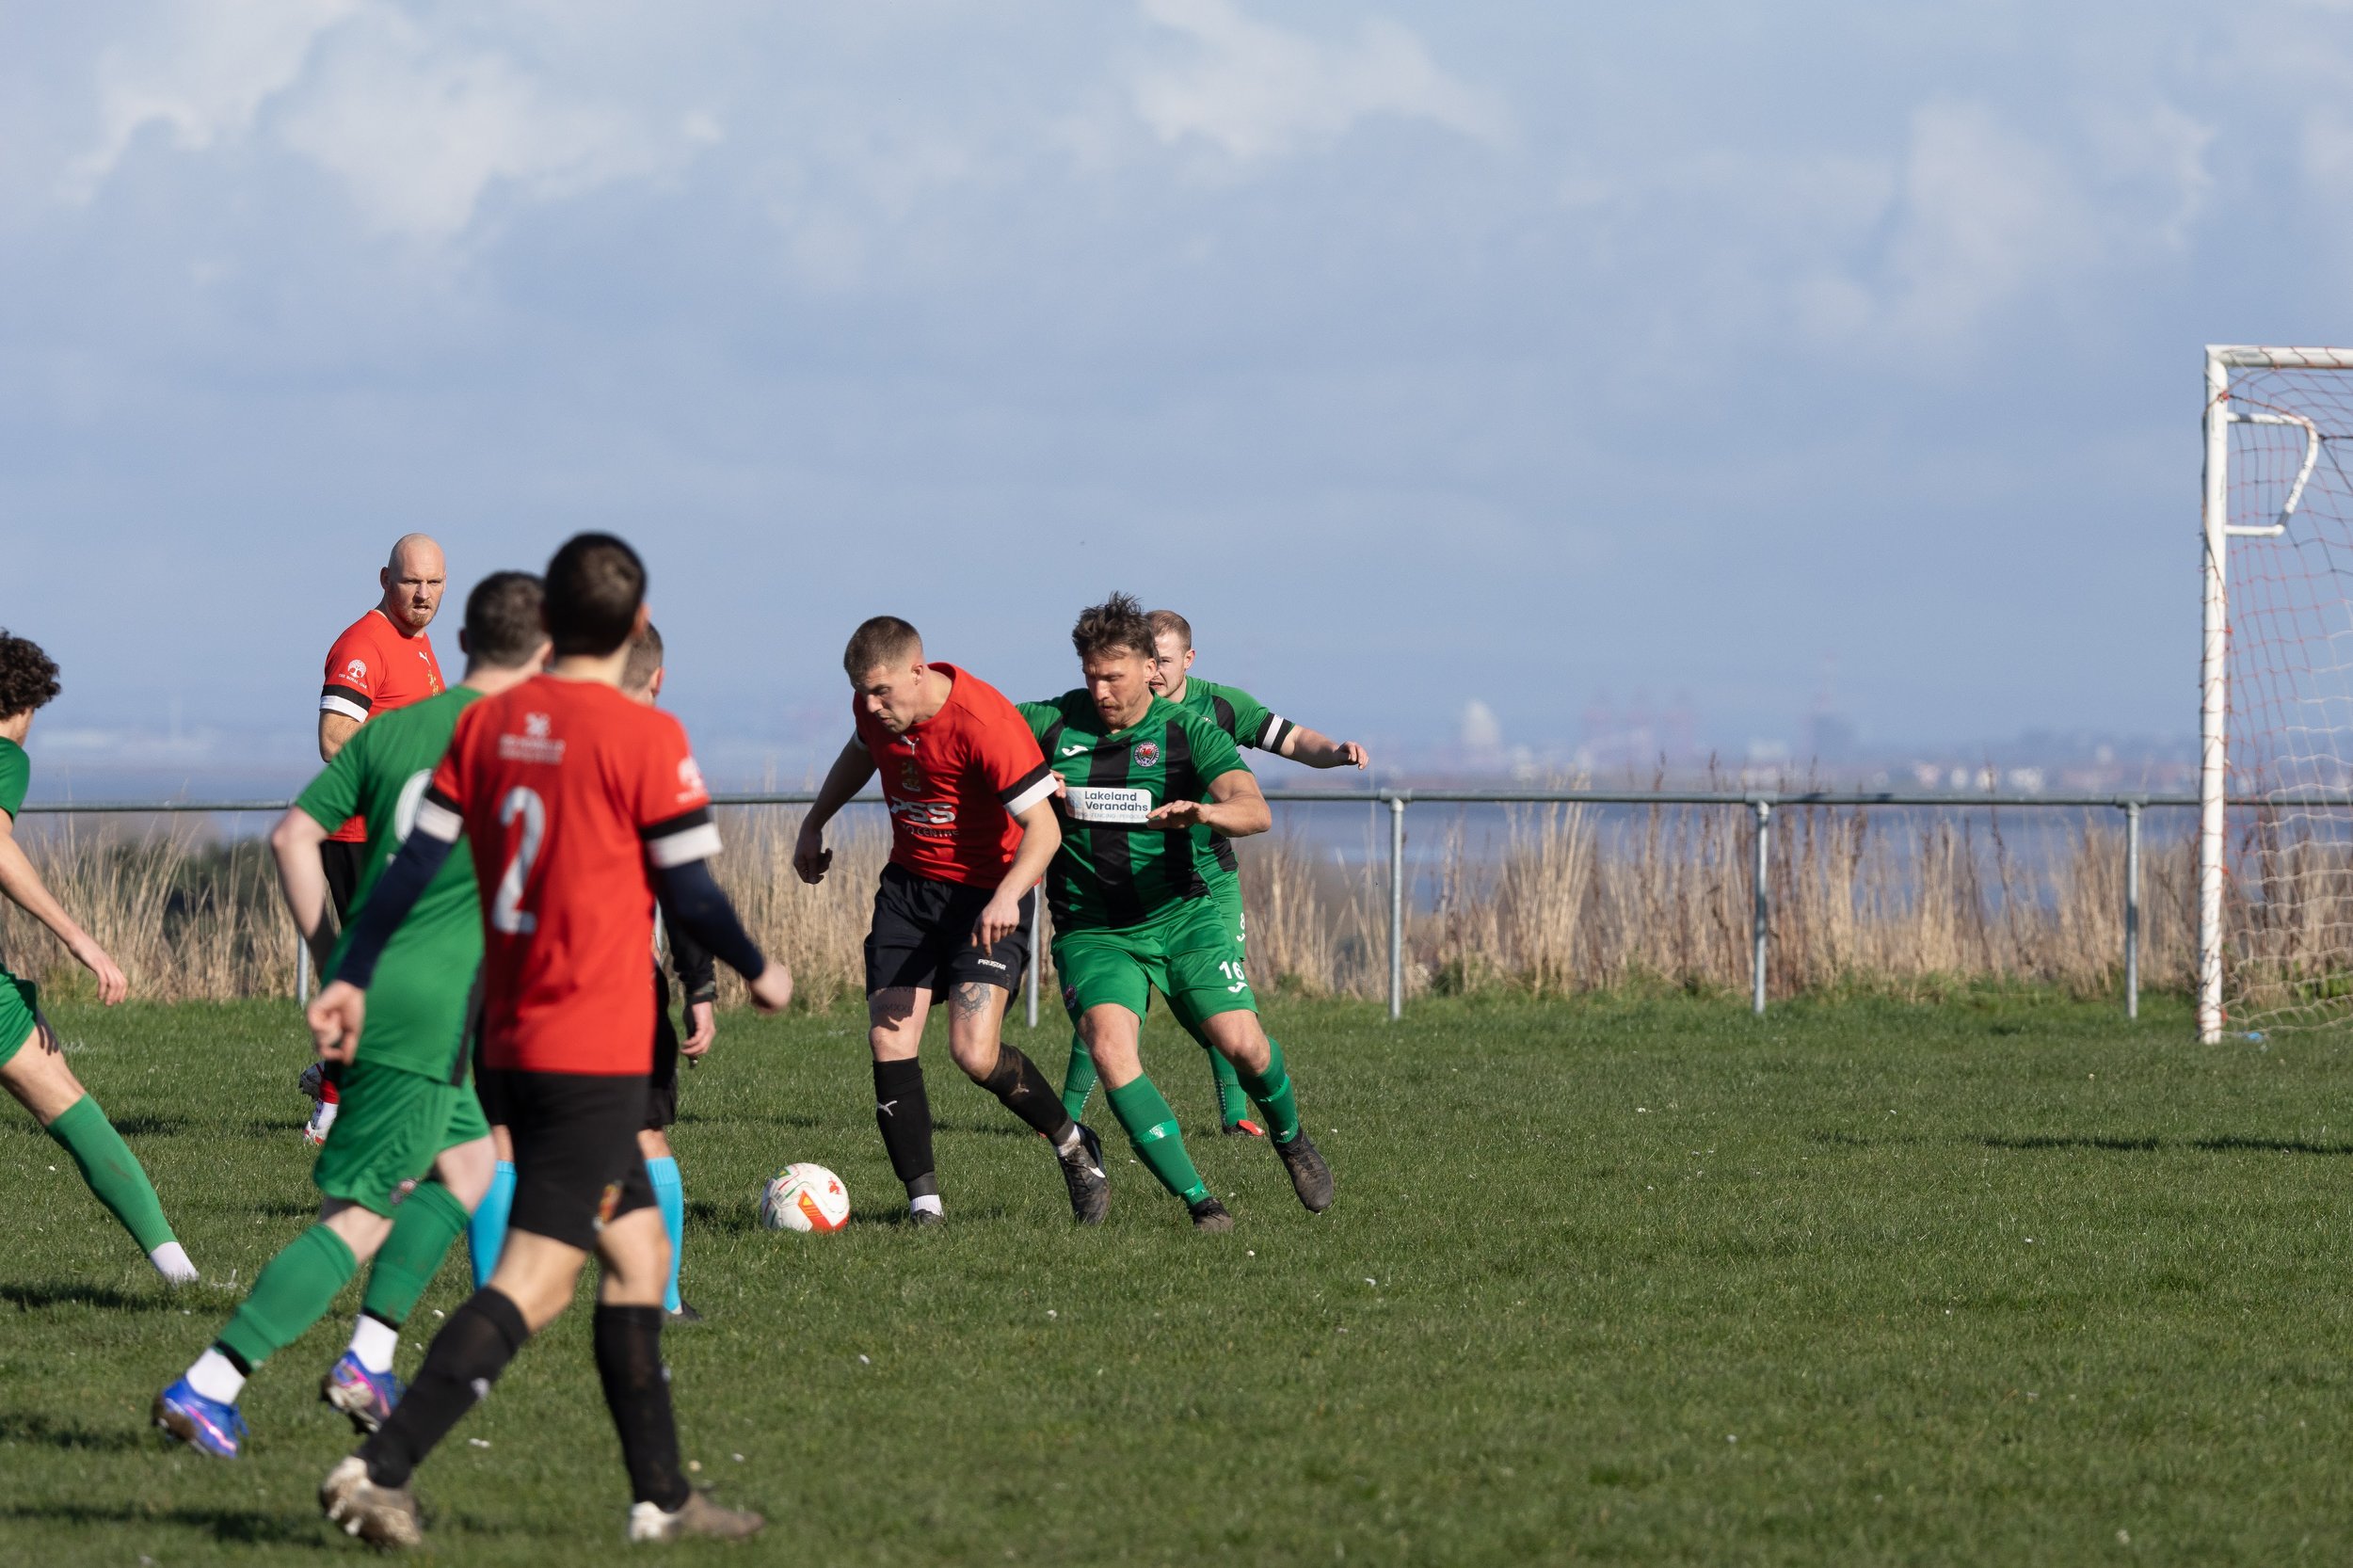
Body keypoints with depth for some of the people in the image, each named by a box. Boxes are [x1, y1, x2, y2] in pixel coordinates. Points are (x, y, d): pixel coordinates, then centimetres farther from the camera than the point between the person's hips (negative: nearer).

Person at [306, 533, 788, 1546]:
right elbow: (689, 894, -8)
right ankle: (381, 1470, -22)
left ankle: (660, 1498, 19)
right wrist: (759, 974, 9)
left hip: (510, 1044, 8)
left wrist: (351, 978, 8)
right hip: (595, 1050, -8)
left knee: (640, 1252, 17)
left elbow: (415, 860, 4)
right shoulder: (644, 738, -11)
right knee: (535, 1281, -10)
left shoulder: (487, 724, 6)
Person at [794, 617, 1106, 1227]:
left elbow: (1043, 826, -28)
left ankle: (1074, 1146, 9)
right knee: (889, 1042, -9)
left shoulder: (983, 723, -27)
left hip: (987, 895, -6)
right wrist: (815, 823, 24)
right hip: (908, 883, 6)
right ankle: (924, 1203, -5)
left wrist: (1006, 896, -44)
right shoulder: (875, 708, -5)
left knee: (974, 1054, -17)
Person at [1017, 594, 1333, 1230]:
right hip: (1092, 931, 0)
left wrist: (1205, 812, -43)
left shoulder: (1190, 734, -5)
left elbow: (1255, 811, -19)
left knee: (1242, 1042, -12)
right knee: (1110, 1050, -25)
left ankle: (1290, 1140, 24)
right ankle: (1196, 1199, -19)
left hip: (1181, 915, 0)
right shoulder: (1053, 723, 0)